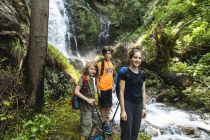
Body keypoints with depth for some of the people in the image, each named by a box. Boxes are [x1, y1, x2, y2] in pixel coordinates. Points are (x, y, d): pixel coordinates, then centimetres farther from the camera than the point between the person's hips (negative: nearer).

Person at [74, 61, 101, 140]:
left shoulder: (91, 79, 4)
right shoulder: (83, 79, -18)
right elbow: (76, 92, -23)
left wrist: (93, 100, 10)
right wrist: (87, 100, -25)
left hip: (92, 105, 8)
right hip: (85, 106, -8)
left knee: (97, 123, 19)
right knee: (87, 127, 1)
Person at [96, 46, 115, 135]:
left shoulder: (111, 63, 7)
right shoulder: (100, 64, -13)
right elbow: (97, 77, -13)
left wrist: (113, 85, 14)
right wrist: (98, 88, -15)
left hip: (109, 88, 7)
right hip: (103, 88, -6)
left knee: (109, 105, 16)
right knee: (103, 106, 8)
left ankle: (105, 120, 35)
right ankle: (104, 122, 23)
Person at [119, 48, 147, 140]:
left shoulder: (142, 75, 6)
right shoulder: (125, 73, -11)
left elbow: (143, 92, 11)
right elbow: (121, 92, -12)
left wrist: (144, 108, 8)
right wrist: (123, 110, -15)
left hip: (138, 105, 6)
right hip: (128, 105, -5)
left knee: (135, 131, 16)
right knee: (126, 132, 5)